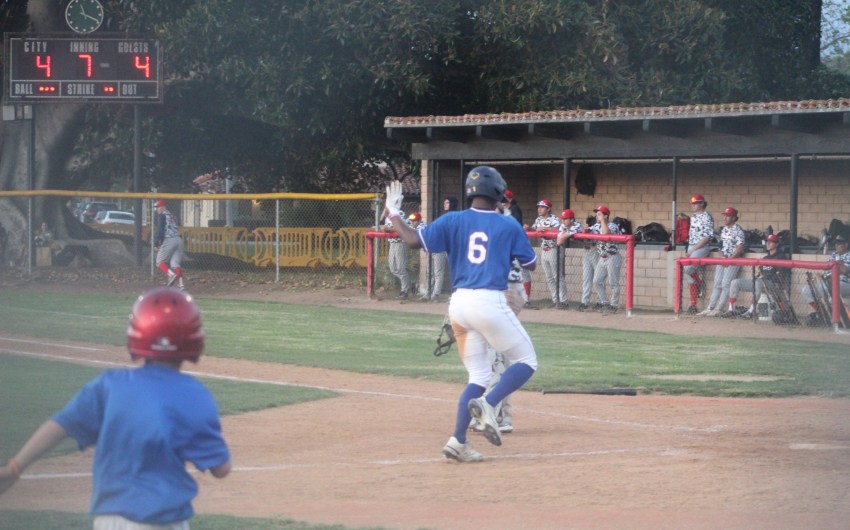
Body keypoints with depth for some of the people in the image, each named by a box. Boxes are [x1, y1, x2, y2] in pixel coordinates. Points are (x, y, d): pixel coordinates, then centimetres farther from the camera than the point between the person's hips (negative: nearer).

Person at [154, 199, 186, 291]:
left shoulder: (162, 216, 0)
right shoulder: (173, 216, 23)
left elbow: (160, 230, -10)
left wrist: (156, 243, -7)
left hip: (169, 240, -7)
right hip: (178, 240, 7)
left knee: (160, 262, 2)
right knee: (175, 263, 4)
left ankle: (171, 274, -23)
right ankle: (180, 284, -10)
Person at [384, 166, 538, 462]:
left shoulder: (453, 221, 7)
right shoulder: (509, 226, 3)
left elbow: (414, 240, 1)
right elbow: (531, 264, 11)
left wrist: (393, 213, 15)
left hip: (459, 302, 5)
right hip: (490, 302, -5)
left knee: (478, 376, 15)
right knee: (526, 361, 10)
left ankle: (458, 441, 3)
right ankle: (488, 404, -14)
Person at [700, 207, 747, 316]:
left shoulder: (738, 231, -11)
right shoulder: (724, 230, 13)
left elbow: (740, 249, -17)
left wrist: (730, 259, -19)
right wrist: (722, 257, 1)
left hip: (734, 259, -8)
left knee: (726, 284, -10)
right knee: (717, 284, 6)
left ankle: (718, 309, -9)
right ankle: (710, 308, 8)